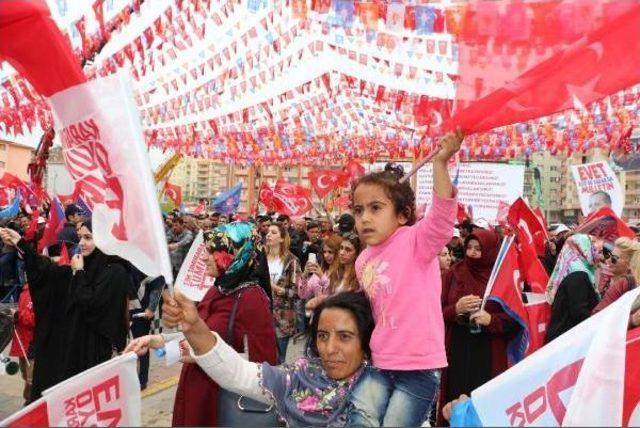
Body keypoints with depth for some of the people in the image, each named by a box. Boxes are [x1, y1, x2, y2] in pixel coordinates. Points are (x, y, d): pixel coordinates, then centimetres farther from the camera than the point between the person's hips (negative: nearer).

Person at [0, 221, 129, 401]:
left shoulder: (115, 271, -12)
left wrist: (79, 273, -10)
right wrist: (20, 243, -10)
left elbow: (92, 302, -21)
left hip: (94, 346, -7)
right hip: (71, 341, 7)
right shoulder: (84, 266, 10)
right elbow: (48, 271, -2)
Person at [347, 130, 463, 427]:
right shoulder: (363, 260, 8)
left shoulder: (416, 240, -11)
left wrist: (440, 162, -39)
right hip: (379, 363, 5)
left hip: (419, 365, -5)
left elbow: (443, 216, -31)